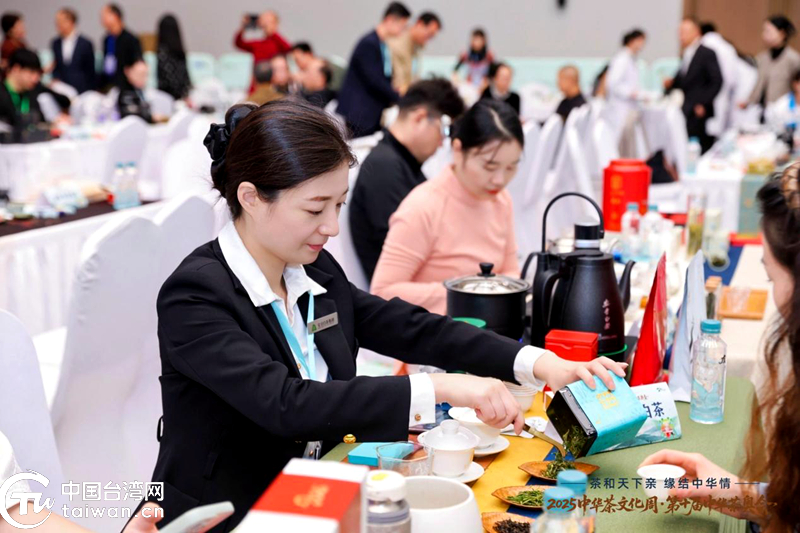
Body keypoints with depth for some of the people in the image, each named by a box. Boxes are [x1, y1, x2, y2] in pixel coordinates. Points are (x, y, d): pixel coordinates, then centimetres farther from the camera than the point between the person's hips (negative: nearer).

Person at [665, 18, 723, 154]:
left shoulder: (707, 54, -6)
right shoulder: (686, 55, 16)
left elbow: (716, 81, -12)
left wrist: (703, 104, -15)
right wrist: (670, 83, -1)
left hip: (700, 114, -7)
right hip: (686, 113, 7)